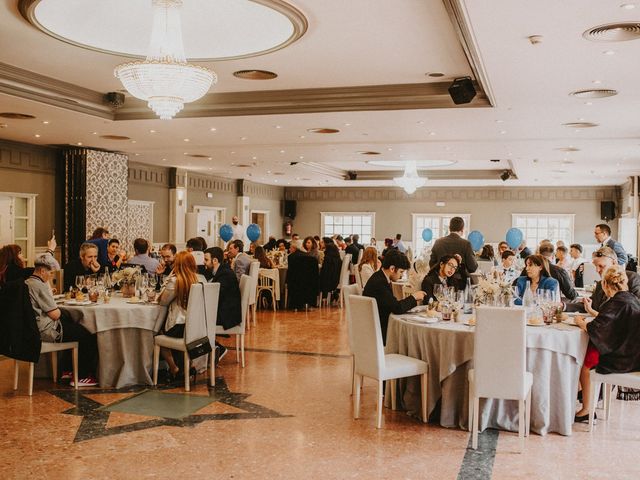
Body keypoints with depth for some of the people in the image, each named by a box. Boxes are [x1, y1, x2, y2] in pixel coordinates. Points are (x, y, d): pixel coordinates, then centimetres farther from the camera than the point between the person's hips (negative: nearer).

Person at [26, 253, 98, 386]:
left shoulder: (26, 283, 10)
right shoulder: (40, 286, -20)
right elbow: (55, 314, -20)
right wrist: (59, 311, 0)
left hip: (33, 328, 10)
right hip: (45, 331, -10)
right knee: (89, 337, 0)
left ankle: (67, 370, 29)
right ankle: (81, 377, 10)